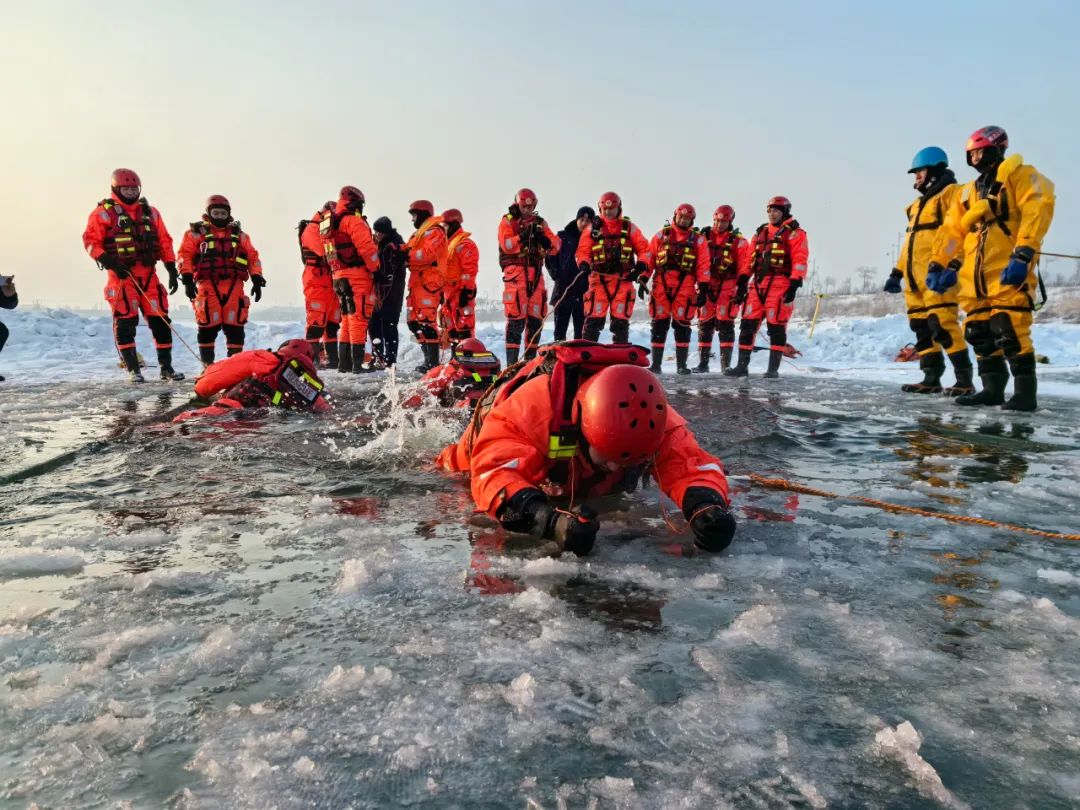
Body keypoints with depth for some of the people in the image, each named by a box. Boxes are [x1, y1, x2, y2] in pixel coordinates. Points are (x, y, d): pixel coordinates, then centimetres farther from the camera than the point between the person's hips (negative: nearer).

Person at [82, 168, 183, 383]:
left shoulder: (150, 212, 15)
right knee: (125, 322, -5)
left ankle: (166, 367, 8)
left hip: (148, 274, 4)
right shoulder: (103, 213, 1)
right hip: (121, 275, -4)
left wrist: (172, 271, 8)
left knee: (160, 320, 1)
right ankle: (133, 369, 3)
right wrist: (111, 263, -16)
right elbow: (91, 242, -3)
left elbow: (165, 242, 15)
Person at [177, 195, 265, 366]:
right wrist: (187, 279, -8)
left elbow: (253, 257, 16)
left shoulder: (239, 235, 20)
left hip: (234, 286, 2)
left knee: (235, 326, -1)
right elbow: (185, 255, 3)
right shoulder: (196, 233, 10)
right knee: (208, 327, -3)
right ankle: (207, 364, 6)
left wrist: (257, 279, 5)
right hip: (208, 285, -2)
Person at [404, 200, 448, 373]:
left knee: (426, 320, -14)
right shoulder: (419, 234, 27)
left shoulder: (434, 232, -4)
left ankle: (433, 362, -14)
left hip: (429, 281, -10)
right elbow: (411, 252, 17)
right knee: (413, 321, 9)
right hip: (417, 281, 10)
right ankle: (428, 358, 13)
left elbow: (427, 254, -19)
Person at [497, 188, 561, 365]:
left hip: (536, 273, 5)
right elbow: (506, 245, -10)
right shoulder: (508, 221, 6)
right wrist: (524, 235, -23)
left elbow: (555, 245, 6)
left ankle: (530, 359, 15)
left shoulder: (540, 222, 17)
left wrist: (542, 237, -13)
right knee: (516, 317, -12)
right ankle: (512, 362, -12)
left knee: (536, 317, 5)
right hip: (515, 271, -5)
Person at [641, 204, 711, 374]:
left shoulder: (698, 239, 10)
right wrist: (643, 281, 2)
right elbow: (649, 258, 9)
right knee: (659, 324, 2)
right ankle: (656, 364, 8)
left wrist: (703, 289, -2)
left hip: (685, 286, -1)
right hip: (661, 284, 1)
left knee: (682, 325, -2)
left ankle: (681, 365, 6)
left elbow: (703, 266, 6)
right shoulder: (662, 235, 12)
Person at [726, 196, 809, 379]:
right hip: (758, 283, 6)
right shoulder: (760, 233, 21)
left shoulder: (795, 233, 3)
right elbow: (749, 260, 21)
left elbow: (800, 260, -6)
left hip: (780, 284, -5)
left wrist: (794, 284, -16)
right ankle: (742, 365, 6)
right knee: (748, 324, 0)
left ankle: (773, 368, 0)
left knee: (776, 326, -7)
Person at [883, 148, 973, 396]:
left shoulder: (951, 193, -1)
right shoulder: (919, 204, 26)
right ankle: (931, 378, 11)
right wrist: (897, 272, 23)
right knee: (922, 327, 6)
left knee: (942, 324, -16)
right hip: (914, 275, 9)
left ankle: (964, 379, -12)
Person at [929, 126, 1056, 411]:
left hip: (1009, 270, -7)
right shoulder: (967, 192, 25)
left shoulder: (1018, 174, 3)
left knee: (1010, 328, -14)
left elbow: (1037, 209, -11)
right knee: (979, 332, 5)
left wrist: (1023, 254, -22)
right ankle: (993, 389, 12)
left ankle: (1025, 392, -9)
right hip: (975, 274, 8)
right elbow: (952, 231, 22)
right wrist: (938, 266, 12)